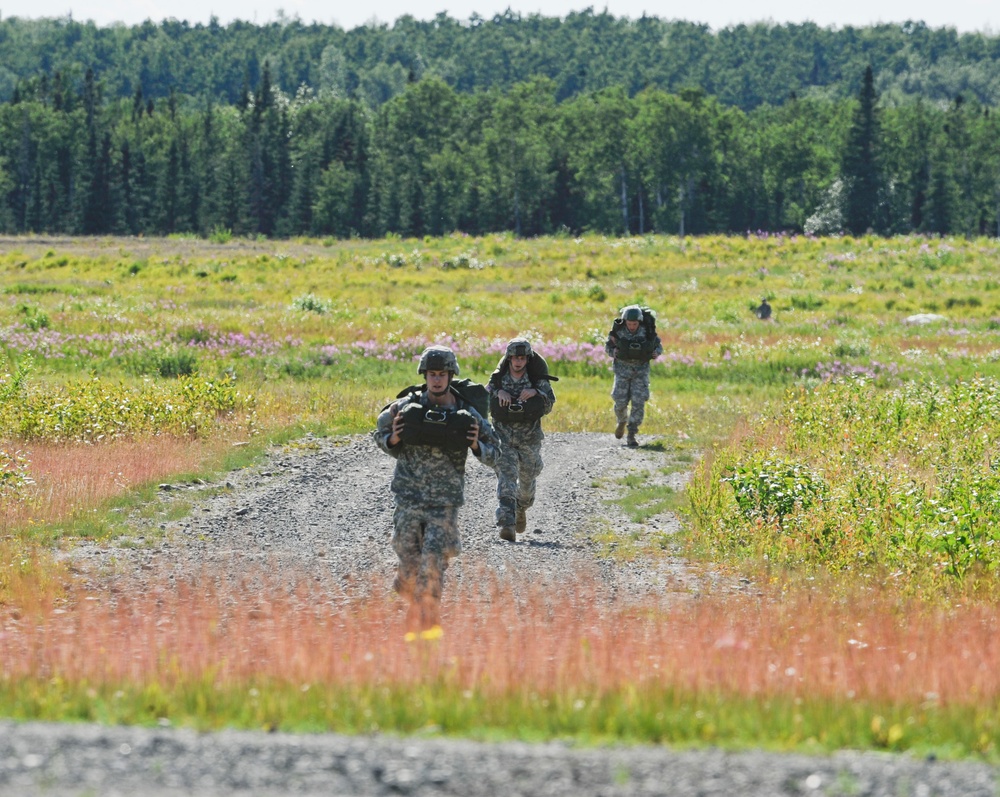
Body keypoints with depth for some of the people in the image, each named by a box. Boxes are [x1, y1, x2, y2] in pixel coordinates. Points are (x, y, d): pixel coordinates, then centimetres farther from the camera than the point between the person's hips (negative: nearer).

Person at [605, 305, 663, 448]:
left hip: (641, 369, 0)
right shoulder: (618, 331, -15)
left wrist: (657, 352, -21)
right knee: (621, 402, -3)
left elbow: (657, 345, 1)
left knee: (638, 402, -11)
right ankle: (622, 422, 31)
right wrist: (612, 352, -23)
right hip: (623, 368, 0)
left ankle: (631, 435, -3)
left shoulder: (647, 331, -14)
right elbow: (608, 346, 0)